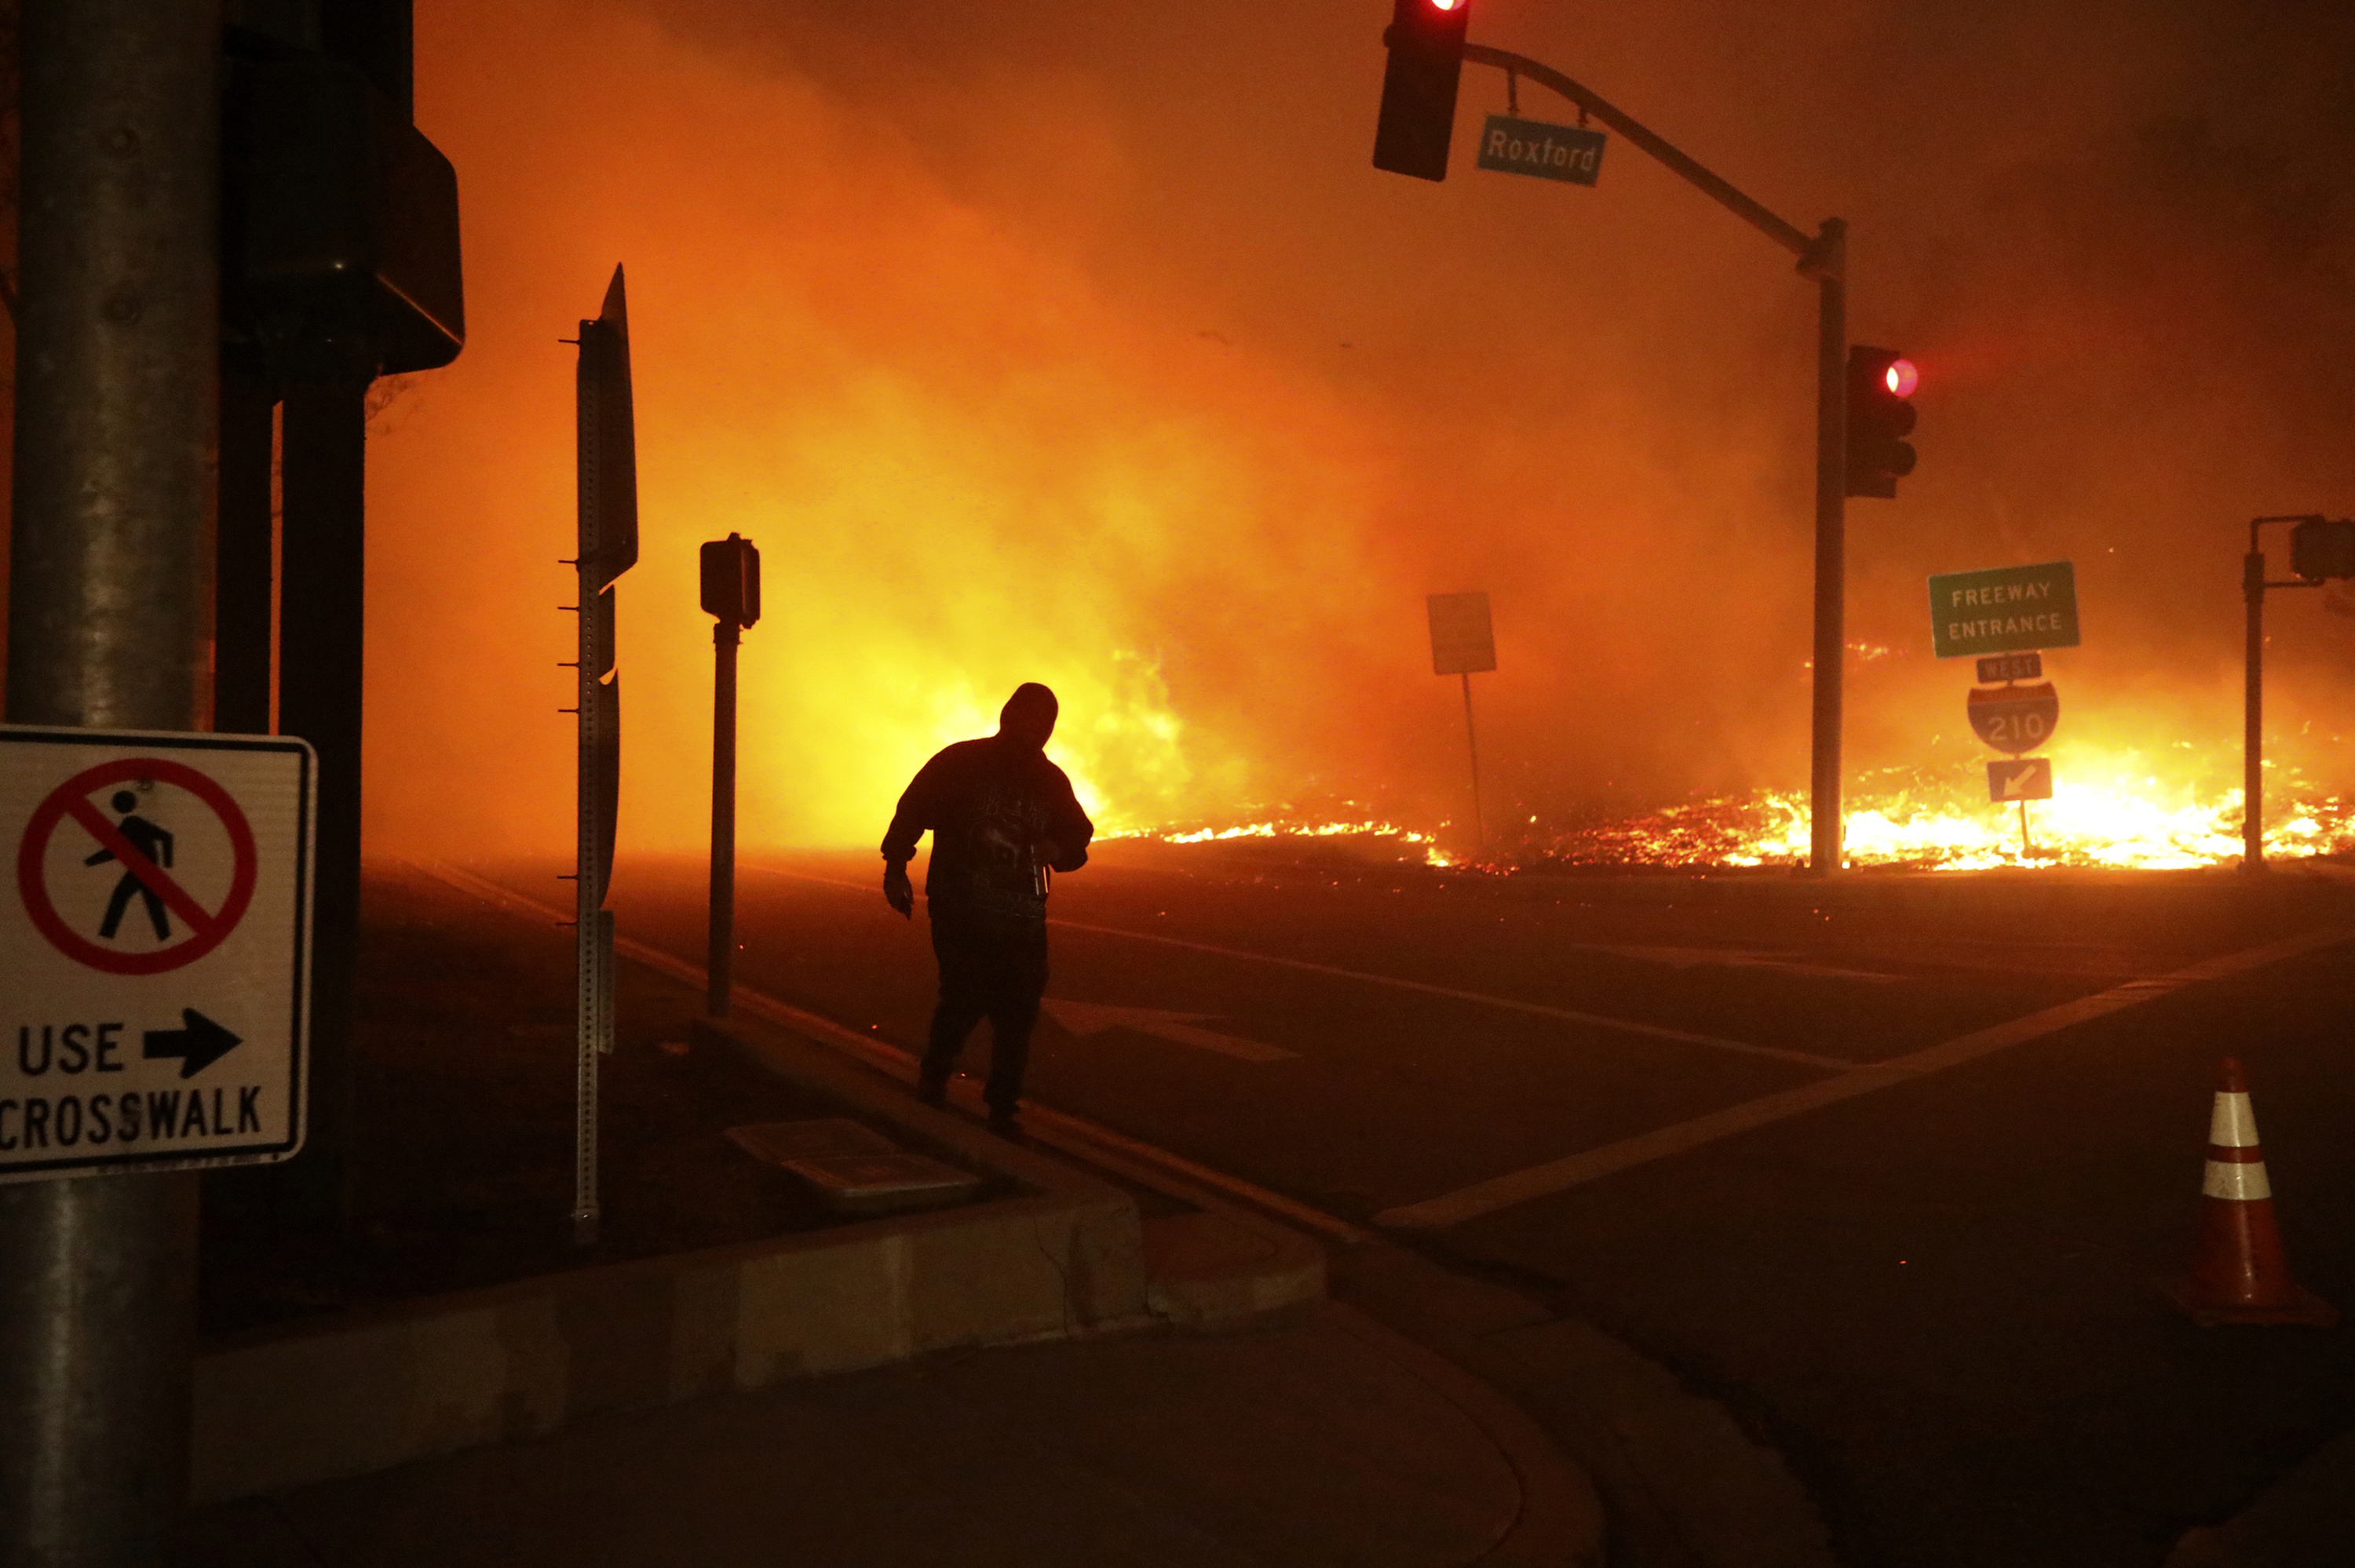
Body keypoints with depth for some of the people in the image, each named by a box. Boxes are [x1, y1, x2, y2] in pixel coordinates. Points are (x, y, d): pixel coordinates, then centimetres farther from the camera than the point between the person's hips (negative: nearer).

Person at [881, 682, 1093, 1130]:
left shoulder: (1051, 781, 13)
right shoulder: (960, 763, 1)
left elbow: (1078, 837, 20)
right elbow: (912, 810, 2)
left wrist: (1057, 849, -3)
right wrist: (896, 867, -7)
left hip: (1023, 920, 4)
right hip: (960, 911, -4)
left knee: (1019, 1010, -2)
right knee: (966, 997, -15)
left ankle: (1002, 1108, 12)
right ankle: (934, 1075, 14)